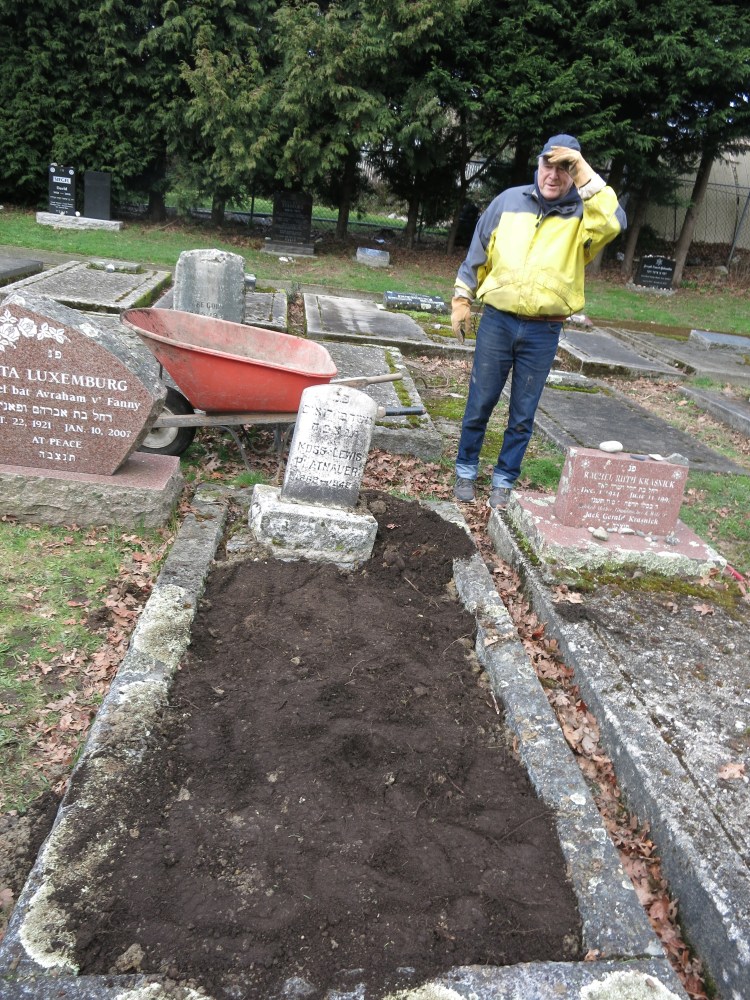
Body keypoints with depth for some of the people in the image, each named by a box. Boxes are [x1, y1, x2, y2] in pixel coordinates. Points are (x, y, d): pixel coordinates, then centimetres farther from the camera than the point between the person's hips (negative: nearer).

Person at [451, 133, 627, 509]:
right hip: (496, 322, 1)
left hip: (543, 333, -1)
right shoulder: (509, 201, 5)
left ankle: (504, 479, 21)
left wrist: (584, 171, -22)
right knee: (480, 404, 8)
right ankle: (466, 469, 24)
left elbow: (613, 223, -24)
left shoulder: (582, 213, -1)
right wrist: (461, 299, 8)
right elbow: (478, 254, 11)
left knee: (523, 414, 8)